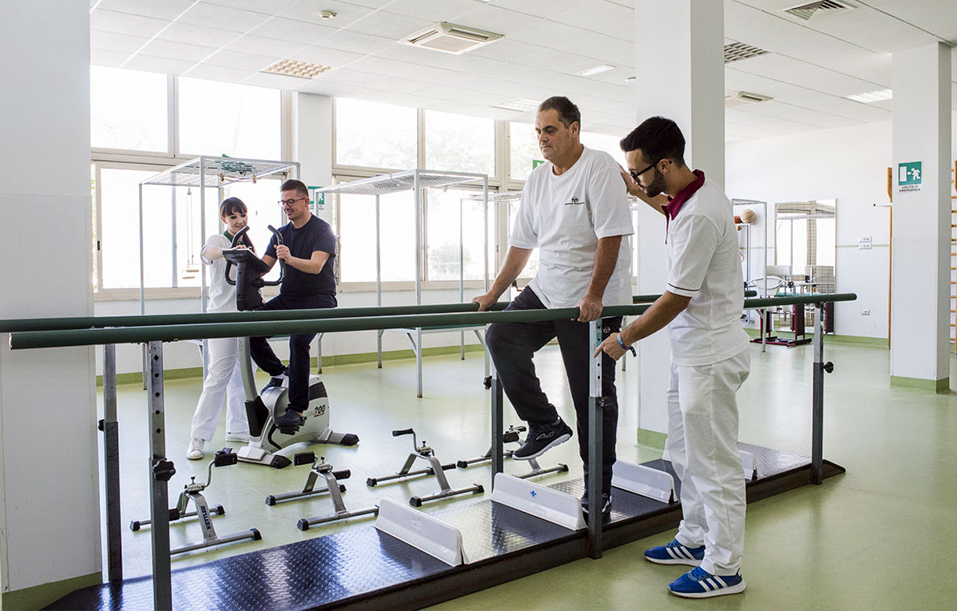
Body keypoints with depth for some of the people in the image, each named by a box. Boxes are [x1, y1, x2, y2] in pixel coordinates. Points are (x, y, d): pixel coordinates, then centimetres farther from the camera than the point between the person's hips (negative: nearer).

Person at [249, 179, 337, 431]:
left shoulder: (322, 230, -6)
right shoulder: (281, 233, 14)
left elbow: (316, 266, -22)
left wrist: (290, 259, -41)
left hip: (318, 299, -6)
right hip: (287, 298, 6)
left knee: (298, 341, -30)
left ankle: (297, 409, -22)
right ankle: (278, 372, 10)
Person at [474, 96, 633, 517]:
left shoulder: (599, 169, -12)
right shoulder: (537, 180, 10)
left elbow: (611, 237, -19)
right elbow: (521, 244, 13)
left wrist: (593, 297, -24)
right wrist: (493, 294, 11)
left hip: (595, 300, -7)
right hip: (546, 290, 7)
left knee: (594, 395, 0)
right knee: (501, 336, -11)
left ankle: (599, 486, 16)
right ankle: (545, 424, 3)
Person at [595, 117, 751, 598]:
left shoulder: (698, 217, -24)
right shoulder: (699, 193, 6)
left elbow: (675, 299, -20)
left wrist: (623, 338, -9)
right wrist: (638, 193, 30)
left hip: (710, 356, -10)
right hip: (691, 353, 10)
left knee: (713, 463, 0)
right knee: (685, 454, 19)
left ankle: (724, 568, 13)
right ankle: (695, 539, 33)